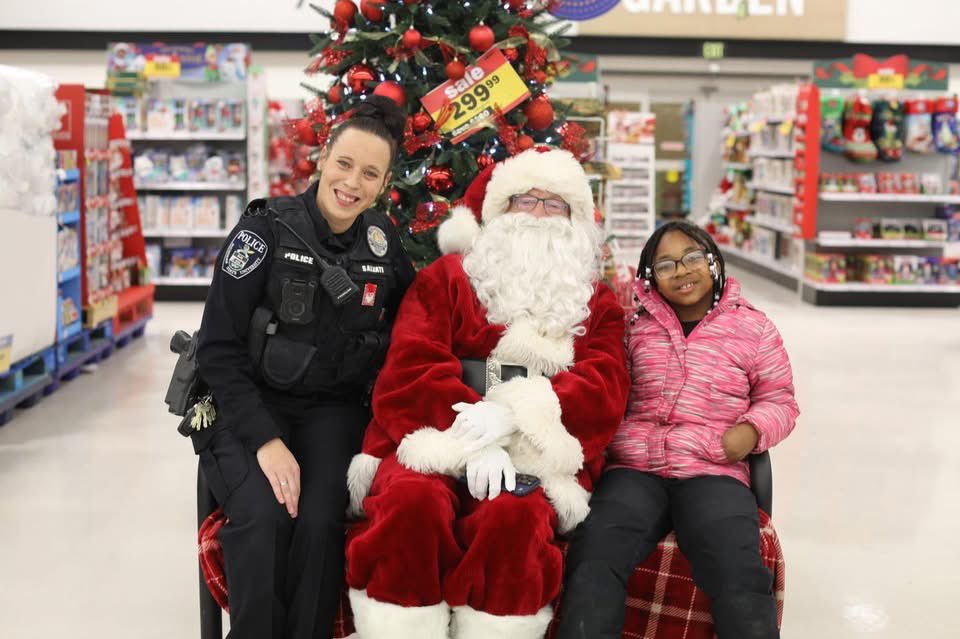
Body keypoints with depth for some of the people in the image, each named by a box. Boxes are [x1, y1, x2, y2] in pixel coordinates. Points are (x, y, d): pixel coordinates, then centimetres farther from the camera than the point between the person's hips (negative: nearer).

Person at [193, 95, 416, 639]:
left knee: (319, 520, -25)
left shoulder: (384, 240, 1)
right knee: (264, 517, -29)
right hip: (250, 404, -2)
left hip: (334, 410, 2)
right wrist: (265, 440, -18)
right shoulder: (267, 230, -9)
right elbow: (219, 348, -10)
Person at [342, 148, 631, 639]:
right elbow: (410, 369, -1)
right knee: (413, 502, -34)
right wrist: (473, 440, -18)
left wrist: (515, 415, -19)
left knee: (513, 515, -34)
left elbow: (604, 389, 0)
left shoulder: (596, 303, 17)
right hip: (438, 444, 0)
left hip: (537, 456, 0)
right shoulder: (445, 277, 14)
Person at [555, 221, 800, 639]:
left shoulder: (753, 327, 13)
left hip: (713, 471, -1)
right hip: (633, 467, 1)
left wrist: (752, 430, -5)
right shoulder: (636, 326, 17)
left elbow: (779, 401, 17)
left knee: (739, 574, -29)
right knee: (593, 560, -28)